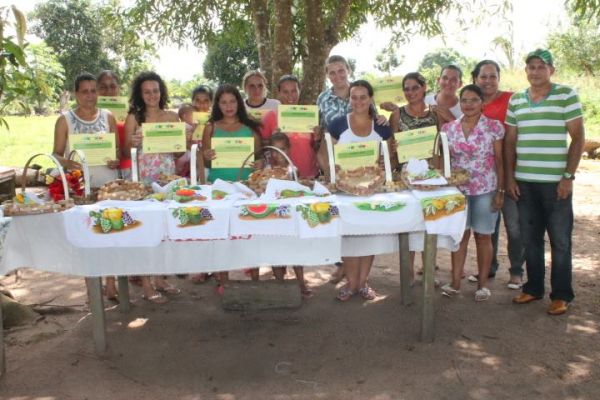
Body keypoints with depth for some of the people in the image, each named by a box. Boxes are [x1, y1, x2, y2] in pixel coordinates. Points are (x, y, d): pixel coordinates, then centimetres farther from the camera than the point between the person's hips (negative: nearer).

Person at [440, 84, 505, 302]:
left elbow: (499, 161, -2)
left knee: (483, 236, 7)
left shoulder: (494, 127, -4)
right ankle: (455, 282, 17)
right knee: (460, 234, 8)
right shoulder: (448, 128, 3)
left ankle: (483, 284, 18)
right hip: (458, 189, 2)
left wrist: (500, 191, -5)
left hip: (486, 190, -2)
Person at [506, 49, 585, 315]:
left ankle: (561, 295, 15)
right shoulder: (516, 100, 10)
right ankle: (533, 287, 25)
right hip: (524, 182, 4)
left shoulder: (566, 95, -2)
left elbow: (578, 138, -4)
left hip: (556, 182, -4)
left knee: (560, 241, 4)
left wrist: (568, 176, -10)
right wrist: (509, 177, 5)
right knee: (530, 239, 11)